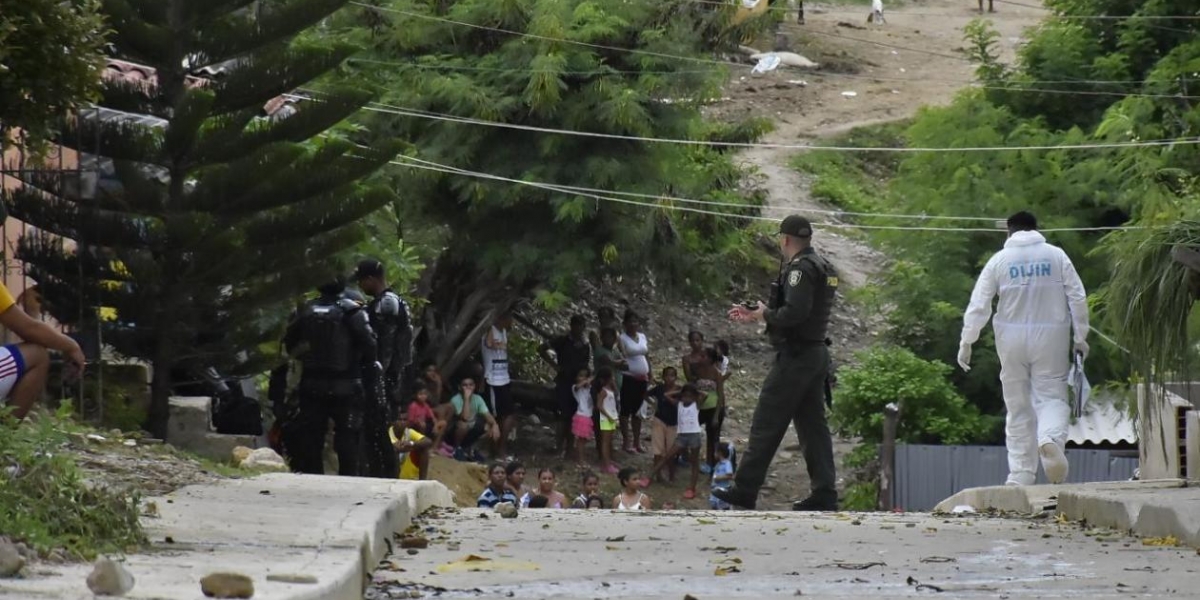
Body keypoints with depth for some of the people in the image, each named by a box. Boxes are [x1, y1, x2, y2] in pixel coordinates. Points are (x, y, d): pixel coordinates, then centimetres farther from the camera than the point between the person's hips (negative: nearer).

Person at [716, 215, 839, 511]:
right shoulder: (823, 267, 16)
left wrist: (765, 314, -8)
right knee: (813, 424, 10)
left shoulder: (800, 268, -15)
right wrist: (755, 313, 20)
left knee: (766, 424, -4)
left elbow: (795, 313, -26)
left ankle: (745, 490, -2)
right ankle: (824, 494, 7)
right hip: (817, 352, 10)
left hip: (795, 356, -10)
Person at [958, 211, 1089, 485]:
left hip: (1012, 341, 1)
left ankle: (1021, 474, 8)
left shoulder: (1000, 260, 1)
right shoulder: (1056, 255, 2)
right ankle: (1050, 439, -30)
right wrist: (1080, 337, 7)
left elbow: (978, 304, -2)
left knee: (1018, 406, 8)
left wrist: (966, 342, 3)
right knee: (1051, 396, 3)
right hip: (1050, 339, -1)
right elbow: (1077, 297, 0)